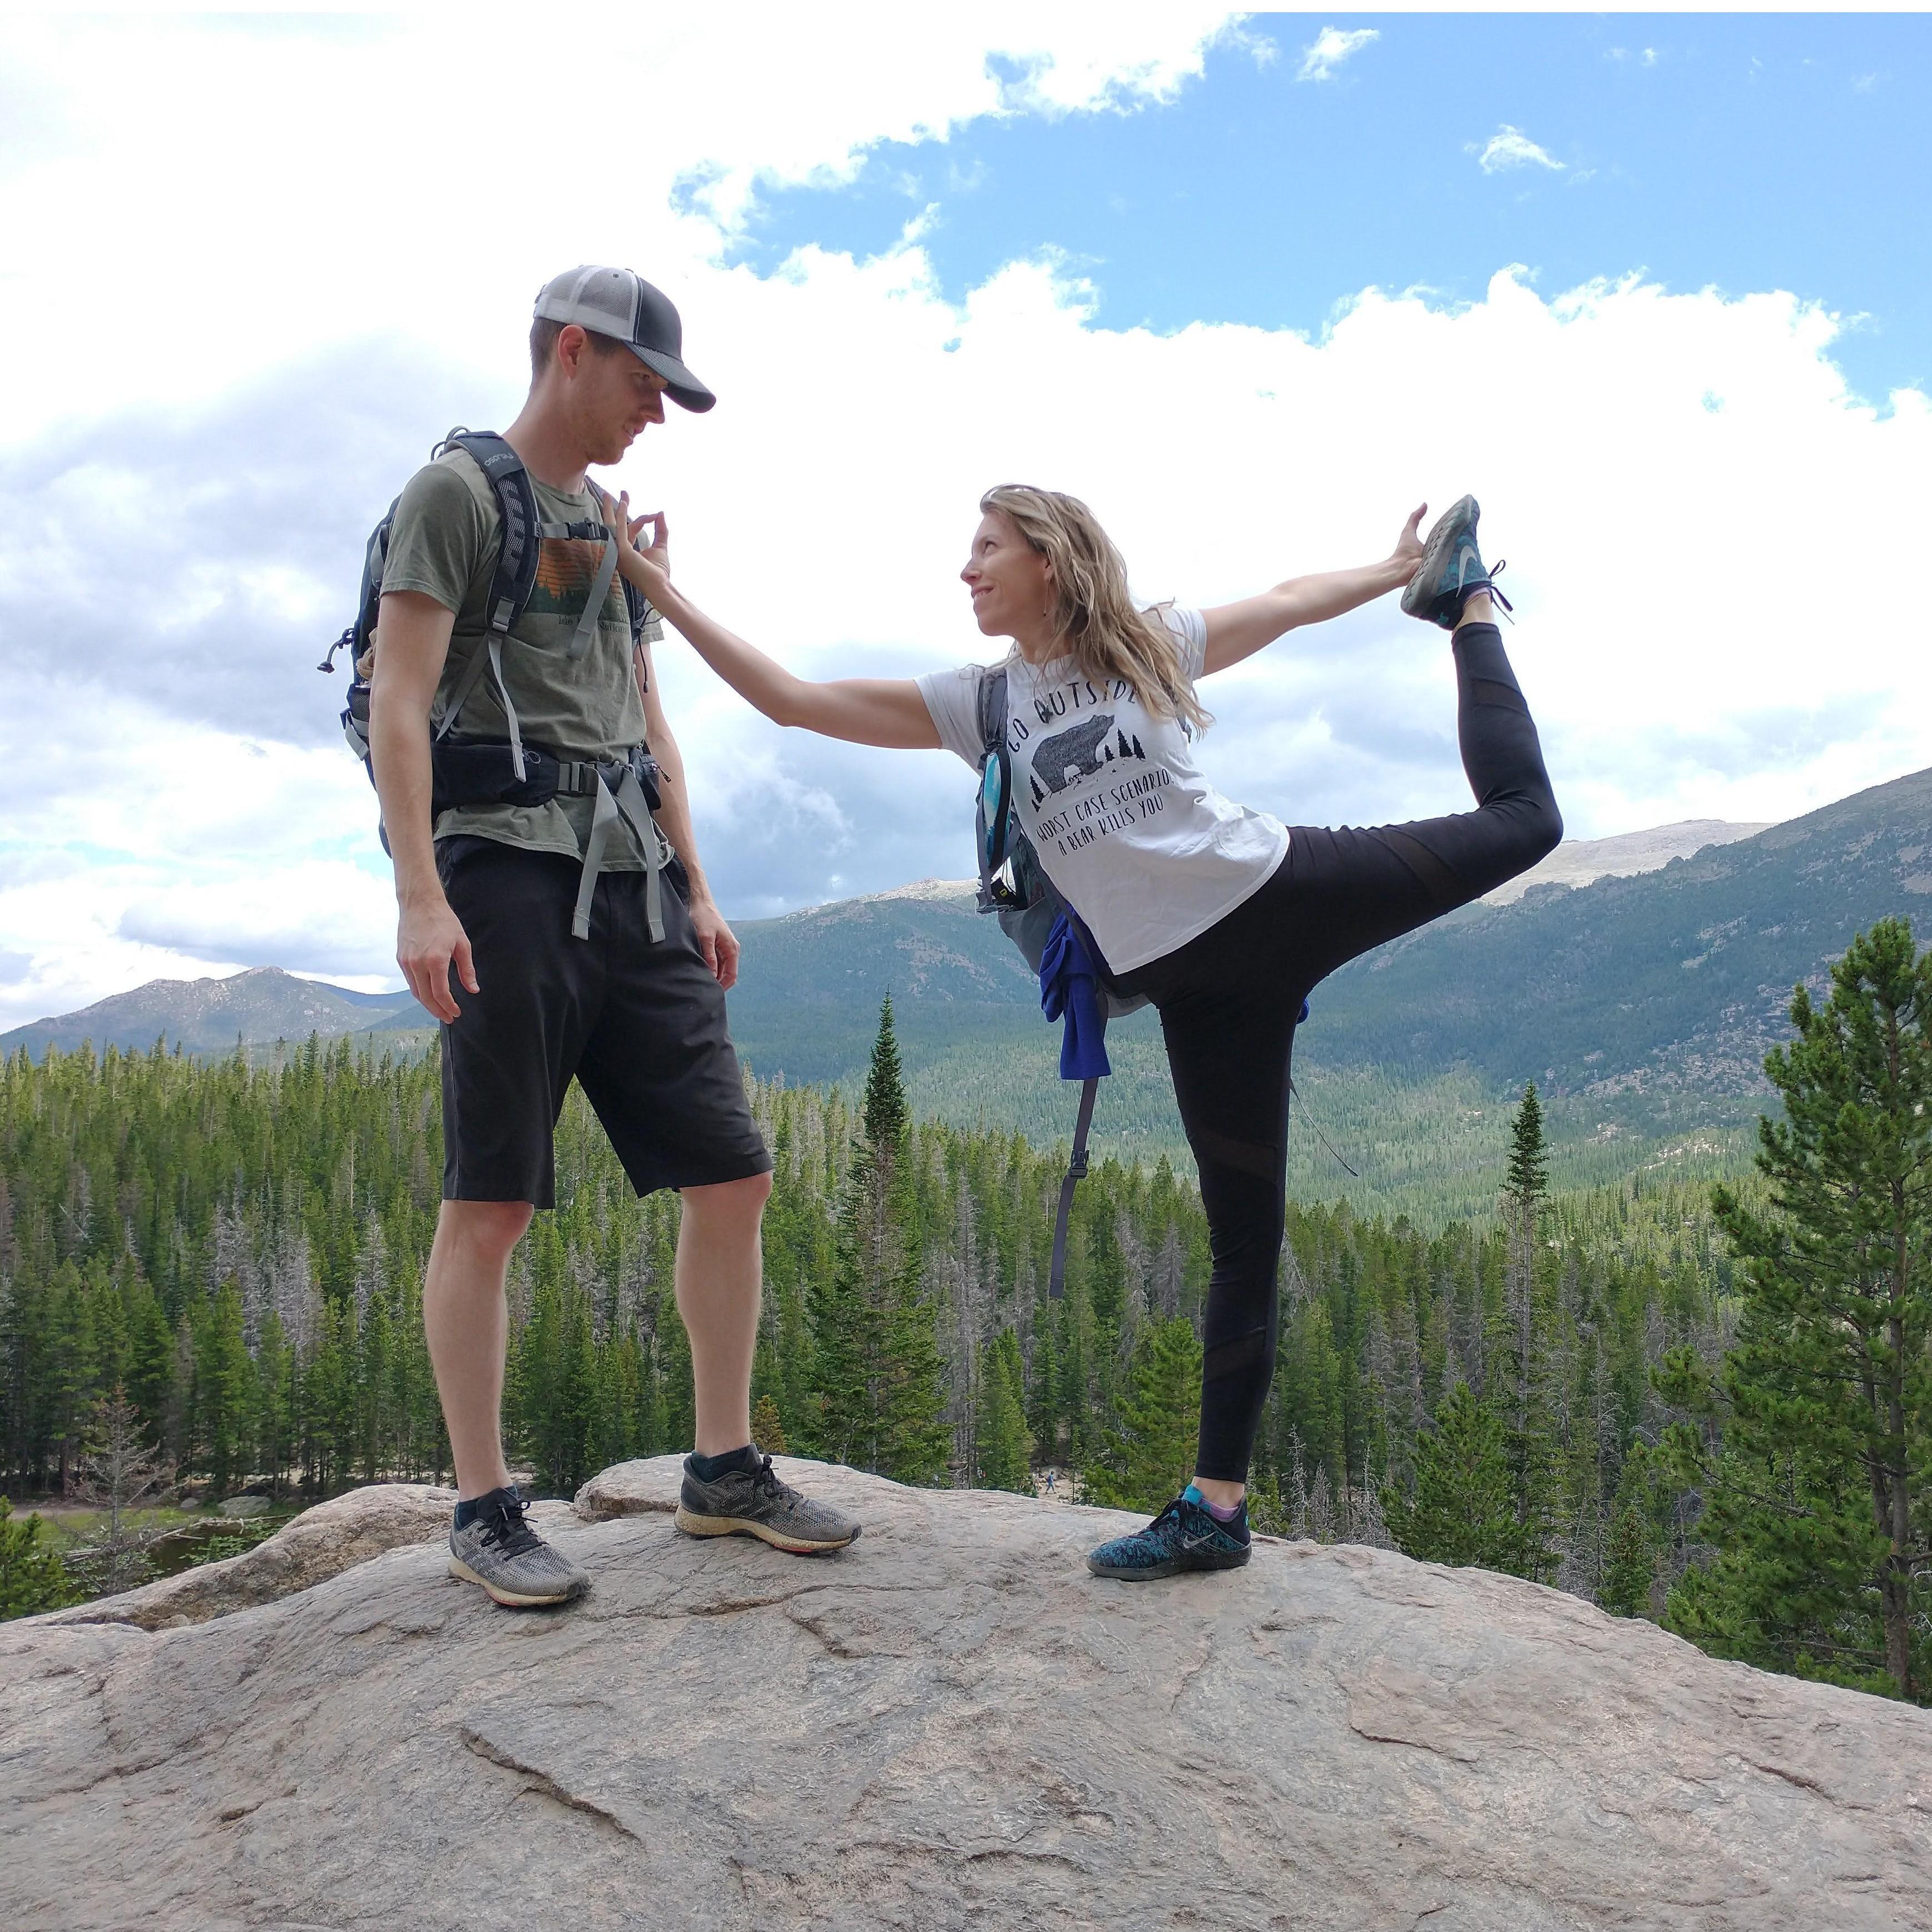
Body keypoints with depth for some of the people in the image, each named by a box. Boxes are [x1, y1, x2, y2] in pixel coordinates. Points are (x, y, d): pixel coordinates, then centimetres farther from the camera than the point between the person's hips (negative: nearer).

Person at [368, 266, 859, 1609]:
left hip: (633, 883, 8)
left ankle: (725, 1470, 14)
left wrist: (696, 888, 17)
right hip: (511, 867, -7)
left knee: (733, 1176, 3)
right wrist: (420, 896, -17)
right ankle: (485, 1510, 4)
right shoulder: (459, 492, 1)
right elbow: (402, 702, -8)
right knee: (491, 1204, -5)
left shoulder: (614, 526, 24)